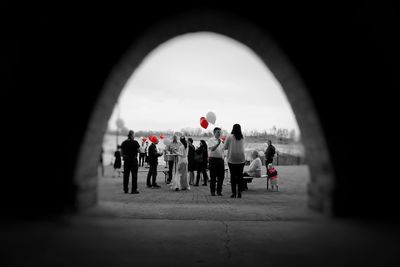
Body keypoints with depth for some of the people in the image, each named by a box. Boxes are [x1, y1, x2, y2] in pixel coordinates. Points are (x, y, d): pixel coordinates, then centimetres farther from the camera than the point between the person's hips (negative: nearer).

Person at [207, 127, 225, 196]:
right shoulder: (211, 140, -2)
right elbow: (212, 149, -17)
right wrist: (218, 143, -27)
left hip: (220, 159, 5)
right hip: (213, 159, -5)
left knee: (221, 176, 3)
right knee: (213, 176, -1)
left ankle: (219, 191, 12)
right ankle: (212, 191, 7)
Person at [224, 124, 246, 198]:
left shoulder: (230, 137, -6)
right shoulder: (243, 138, 3)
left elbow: (225, 147, 2)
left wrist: (225, 141, 21)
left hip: (232, 159, -2)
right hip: (241, 159, 2)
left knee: (233, 175, 2)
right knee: (240, 175, 6)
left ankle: (234, 193, 1)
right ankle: (239, 192, 4)